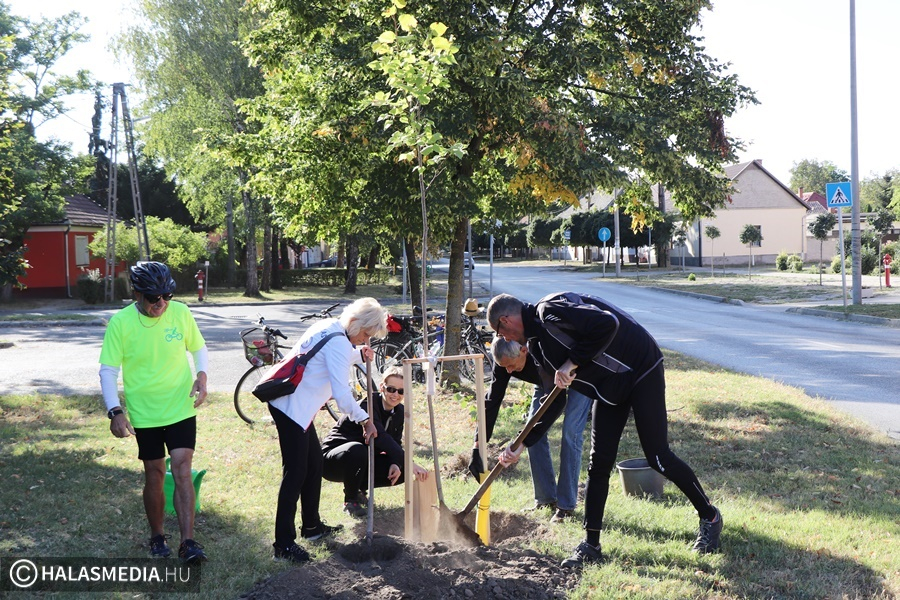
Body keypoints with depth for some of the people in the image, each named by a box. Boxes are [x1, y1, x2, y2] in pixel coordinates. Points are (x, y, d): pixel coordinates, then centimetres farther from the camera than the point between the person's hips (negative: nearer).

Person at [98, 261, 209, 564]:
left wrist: (201, 375, -11)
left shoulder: (181, 312, -7)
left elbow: (199, 348, 8)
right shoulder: (121, 322, -12)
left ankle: (188, 542, -5)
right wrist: (115, 411, -18)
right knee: (155, 475, 9)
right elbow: (108, 371, -7)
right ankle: (157, 537, 29)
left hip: (181, 408, 1)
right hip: (144, 414, 0)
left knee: (182, 471, -8)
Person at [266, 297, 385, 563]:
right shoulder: (339, 343, -20)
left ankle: (311, 526, 31)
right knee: (295, 473, -8)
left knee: (314, 462, 18)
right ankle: (284, 544, -3)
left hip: (296, 405, 11)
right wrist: (364, 420, -14)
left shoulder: (329, 327, 10)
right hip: (291, 409, -11)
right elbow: (341, 393, -24)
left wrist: (359, 354, 13)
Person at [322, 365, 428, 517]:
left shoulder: (399, 411, -1)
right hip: (332, 459, -7)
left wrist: (396, 464, -22)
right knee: (357, 450, -40)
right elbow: (380, 437, -39)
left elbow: (396, 442, 1)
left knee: (401, 472, -13)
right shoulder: (368, 405, -25)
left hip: (363, 462, 7)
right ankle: (350, 501, -14)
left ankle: (359, 488, 11)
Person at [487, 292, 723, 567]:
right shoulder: (537, 344, 7)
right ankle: (591, 545, 12)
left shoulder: (548, 311, -23)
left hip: (641, 369, -9)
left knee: (658, 457, -5)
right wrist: (521, 445, 8)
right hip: (609, 388, 9)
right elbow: (554, 401, 10)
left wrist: (572, 363, -27)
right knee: (598, 464, 4)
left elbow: (607, 323, -36)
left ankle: (710, 517, 18)